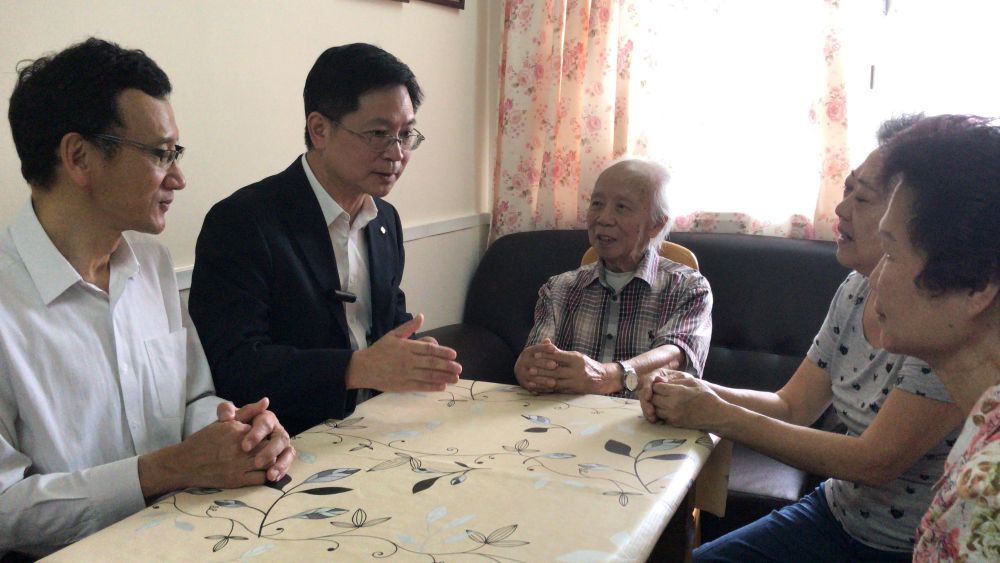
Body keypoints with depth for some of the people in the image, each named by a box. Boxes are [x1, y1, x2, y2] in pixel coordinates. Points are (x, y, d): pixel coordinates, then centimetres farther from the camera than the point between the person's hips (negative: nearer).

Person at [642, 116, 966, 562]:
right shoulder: (858, 290, -1)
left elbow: (876, 461, -24)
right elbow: (792, 406, 2)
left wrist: (719, 416, -23)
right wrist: (700, 393, -17)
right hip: (837, 514, 6)